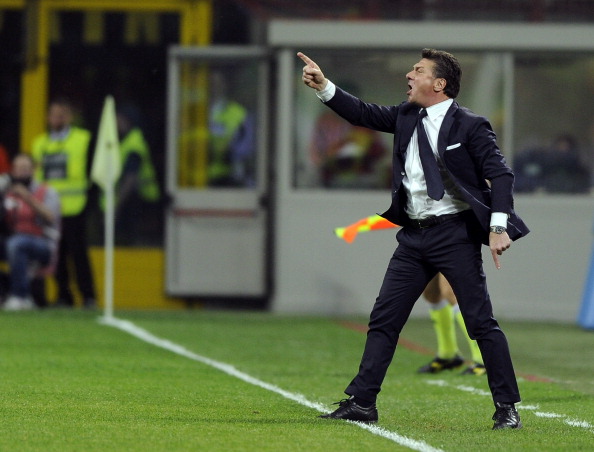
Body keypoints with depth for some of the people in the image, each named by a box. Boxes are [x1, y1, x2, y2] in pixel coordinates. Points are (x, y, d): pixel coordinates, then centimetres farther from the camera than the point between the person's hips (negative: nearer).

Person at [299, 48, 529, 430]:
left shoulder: (470, 126, -10)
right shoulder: (407, 116, 9)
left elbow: (500, 174, -13)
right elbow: (365, 114, 13)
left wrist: (499, 227, -23)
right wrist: (323, 87, 1)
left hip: (455, 233, -7)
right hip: (415, 235, 7)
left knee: (481, 323, -4)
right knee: (384, 319, 5)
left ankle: (507, 408, 3)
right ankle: (362, 402, 9)